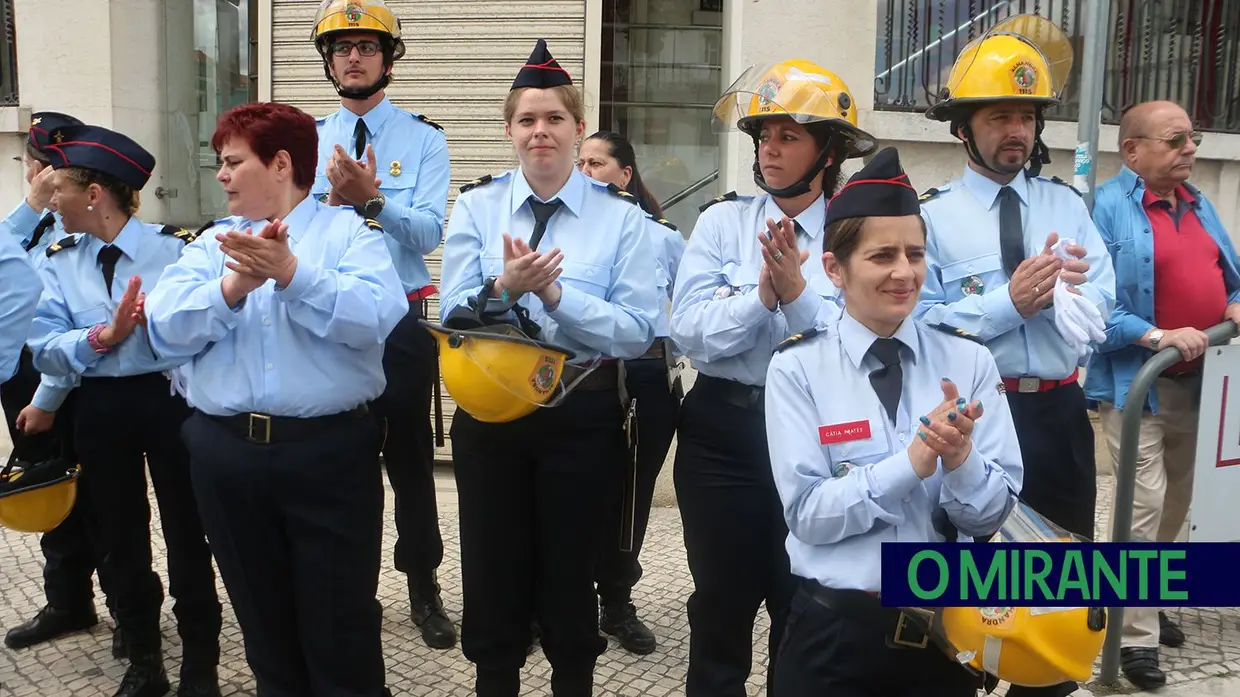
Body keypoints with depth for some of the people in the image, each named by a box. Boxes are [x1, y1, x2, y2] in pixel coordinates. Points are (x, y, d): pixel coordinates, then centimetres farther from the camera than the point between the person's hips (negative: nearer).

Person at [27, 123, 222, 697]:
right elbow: (44, 350, -5)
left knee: (187, 535, 5)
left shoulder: (175, 247, -8)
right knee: (120, 540, 15)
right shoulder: (59, 263, 4)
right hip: (100, 409, 4)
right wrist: (103, 336, -20)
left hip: (169, 400, -4)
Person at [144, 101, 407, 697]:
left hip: (329, 451, -4)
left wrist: (290, 272, -26)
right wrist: (236, 283, -17)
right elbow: (165, 329, -3)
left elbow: (374, 318, -18)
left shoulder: (350, 231, 0)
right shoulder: (212, 241, 12)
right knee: (263, 625, 18)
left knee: (341, 631, 4)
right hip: (227, 453, 4)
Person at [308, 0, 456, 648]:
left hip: (401, 321, -2)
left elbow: (428, 233, -13)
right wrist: (334, 198, -21)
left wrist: (371, 199, -27)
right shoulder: (306, 141, 6)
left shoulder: (424, 139, -2)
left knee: (410, 459, 7)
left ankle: (423, 588, 24)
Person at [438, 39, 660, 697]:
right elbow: (453, 316, -4)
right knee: (492, 566, 14)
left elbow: (638, 331, -12)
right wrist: (504, 288, -23)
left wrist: (555, 293, -22)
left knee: (569, 567, 14)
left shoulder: (621, 217, -4)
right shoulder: (475, 207, 1)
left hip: (582, 413, -1)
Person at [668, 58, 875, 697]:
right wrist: (760, 295, -22)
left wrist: (797, 291, -22)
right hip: (725, 428, 1)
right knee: (720, 602, 14)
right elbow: (688, 333, -9)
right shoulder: (722, 221, -1)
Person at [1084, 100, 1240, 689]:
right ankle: (1137, 638, 1)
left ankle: (1148, 602, 35)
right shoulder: (1107, 206, -13)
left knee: (1177, 502, 17)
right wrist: (1157, 337, -26)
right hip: (1137, 383, -8)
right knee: (1145, 505, -9)